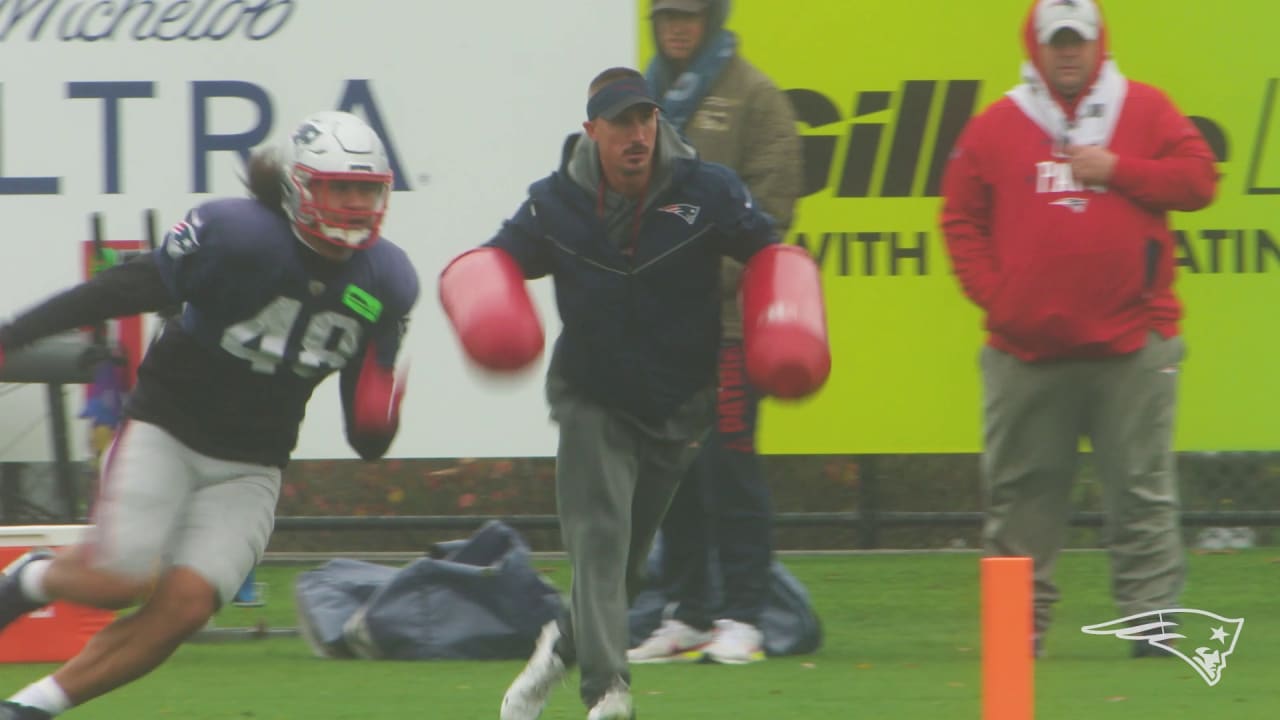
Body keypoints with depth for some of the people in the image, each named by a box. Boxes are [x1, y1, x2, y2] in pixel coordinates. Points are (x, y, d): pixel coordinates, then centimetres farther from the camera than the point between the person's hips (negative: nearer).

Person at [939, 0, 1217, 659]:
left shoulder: (1145, 112, 8)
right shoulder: (994, 129, 8)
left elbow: (1198, 179, 1)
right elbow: (962, 221, 9)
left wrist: (1116, 170, -9)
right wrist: (992, 295, -3)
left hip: (1131, 346, -1)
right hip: (1026, 350, 1)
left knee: (1143, 492, -2)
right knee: (1020, 494, 3)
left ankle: (1153, 615, 1)